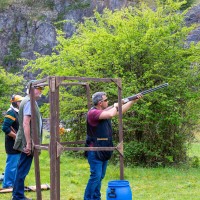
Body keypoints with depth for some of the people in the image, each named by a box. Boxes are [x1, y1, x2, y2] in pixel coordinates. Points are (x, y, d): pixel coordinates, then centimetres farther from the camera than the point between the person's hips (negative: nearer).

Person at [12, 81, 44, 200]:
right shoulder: (29, 102, -15)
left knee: (22, 170, 15)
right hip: (28, 143, -10)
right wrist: (28, 144, -23)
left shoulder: (29, 101, 16)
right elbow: (25, 124, -23)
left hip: (29, 142, 10)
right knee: (23, 170, -4)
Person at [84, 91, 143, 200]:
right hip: (95, 151, -9)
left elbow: (121, 110, 19)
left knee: (100, 177, 14)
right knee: (95, 176, -10)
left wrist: (134, 100, 15)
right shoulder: (93, 112, -18)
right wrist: (115, 106, -10)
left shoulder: (105, 111, 10)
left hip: (104, 151, 9)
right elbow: (110, 114, -31)